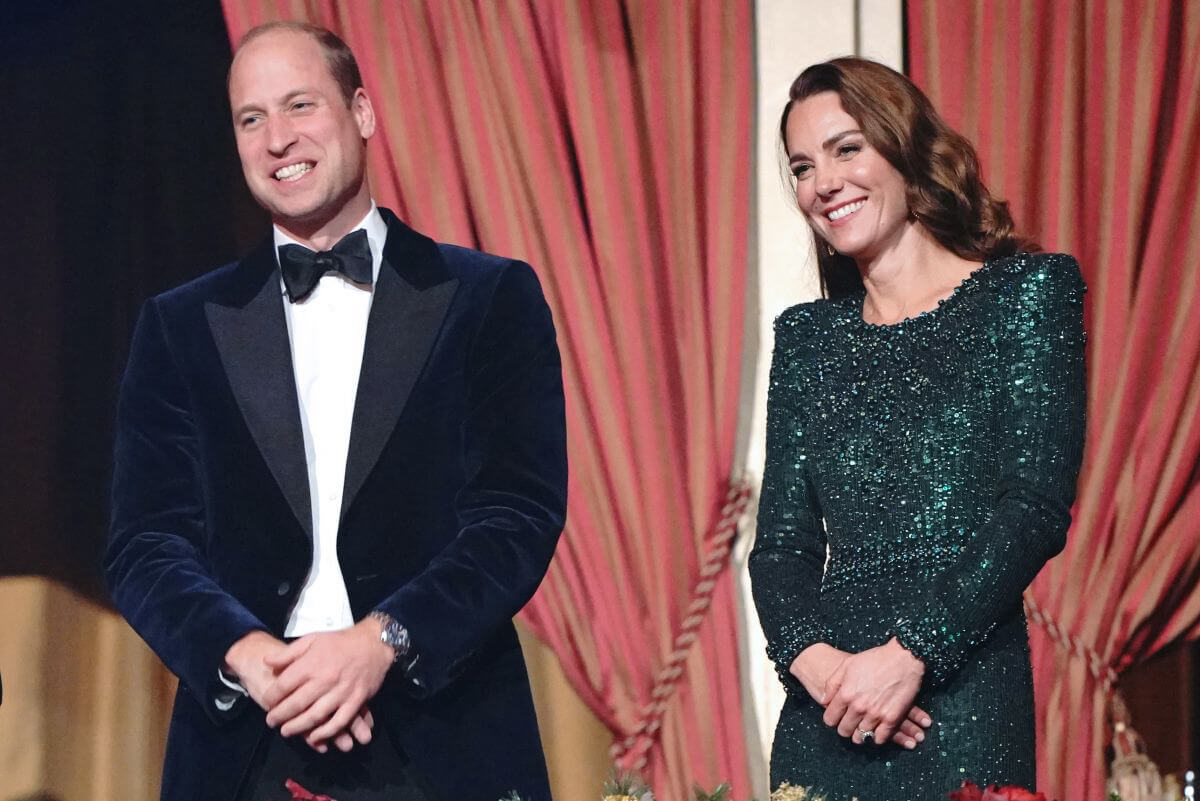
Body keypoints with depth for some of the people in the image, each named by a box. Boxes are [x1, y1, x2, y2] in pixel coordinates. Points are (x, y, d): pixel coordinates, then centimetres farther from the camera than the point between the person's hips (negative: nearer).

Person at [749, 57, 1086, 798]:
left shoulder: (1025, 293, 1)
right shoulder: (807, 336, 14)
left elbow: (1038, 507, -7)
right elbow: (782, 539, 10)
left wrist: (911, 653, -16)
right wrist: (811, 657, -10)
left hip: (964, 695, -4)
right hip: (824, 712, 4)